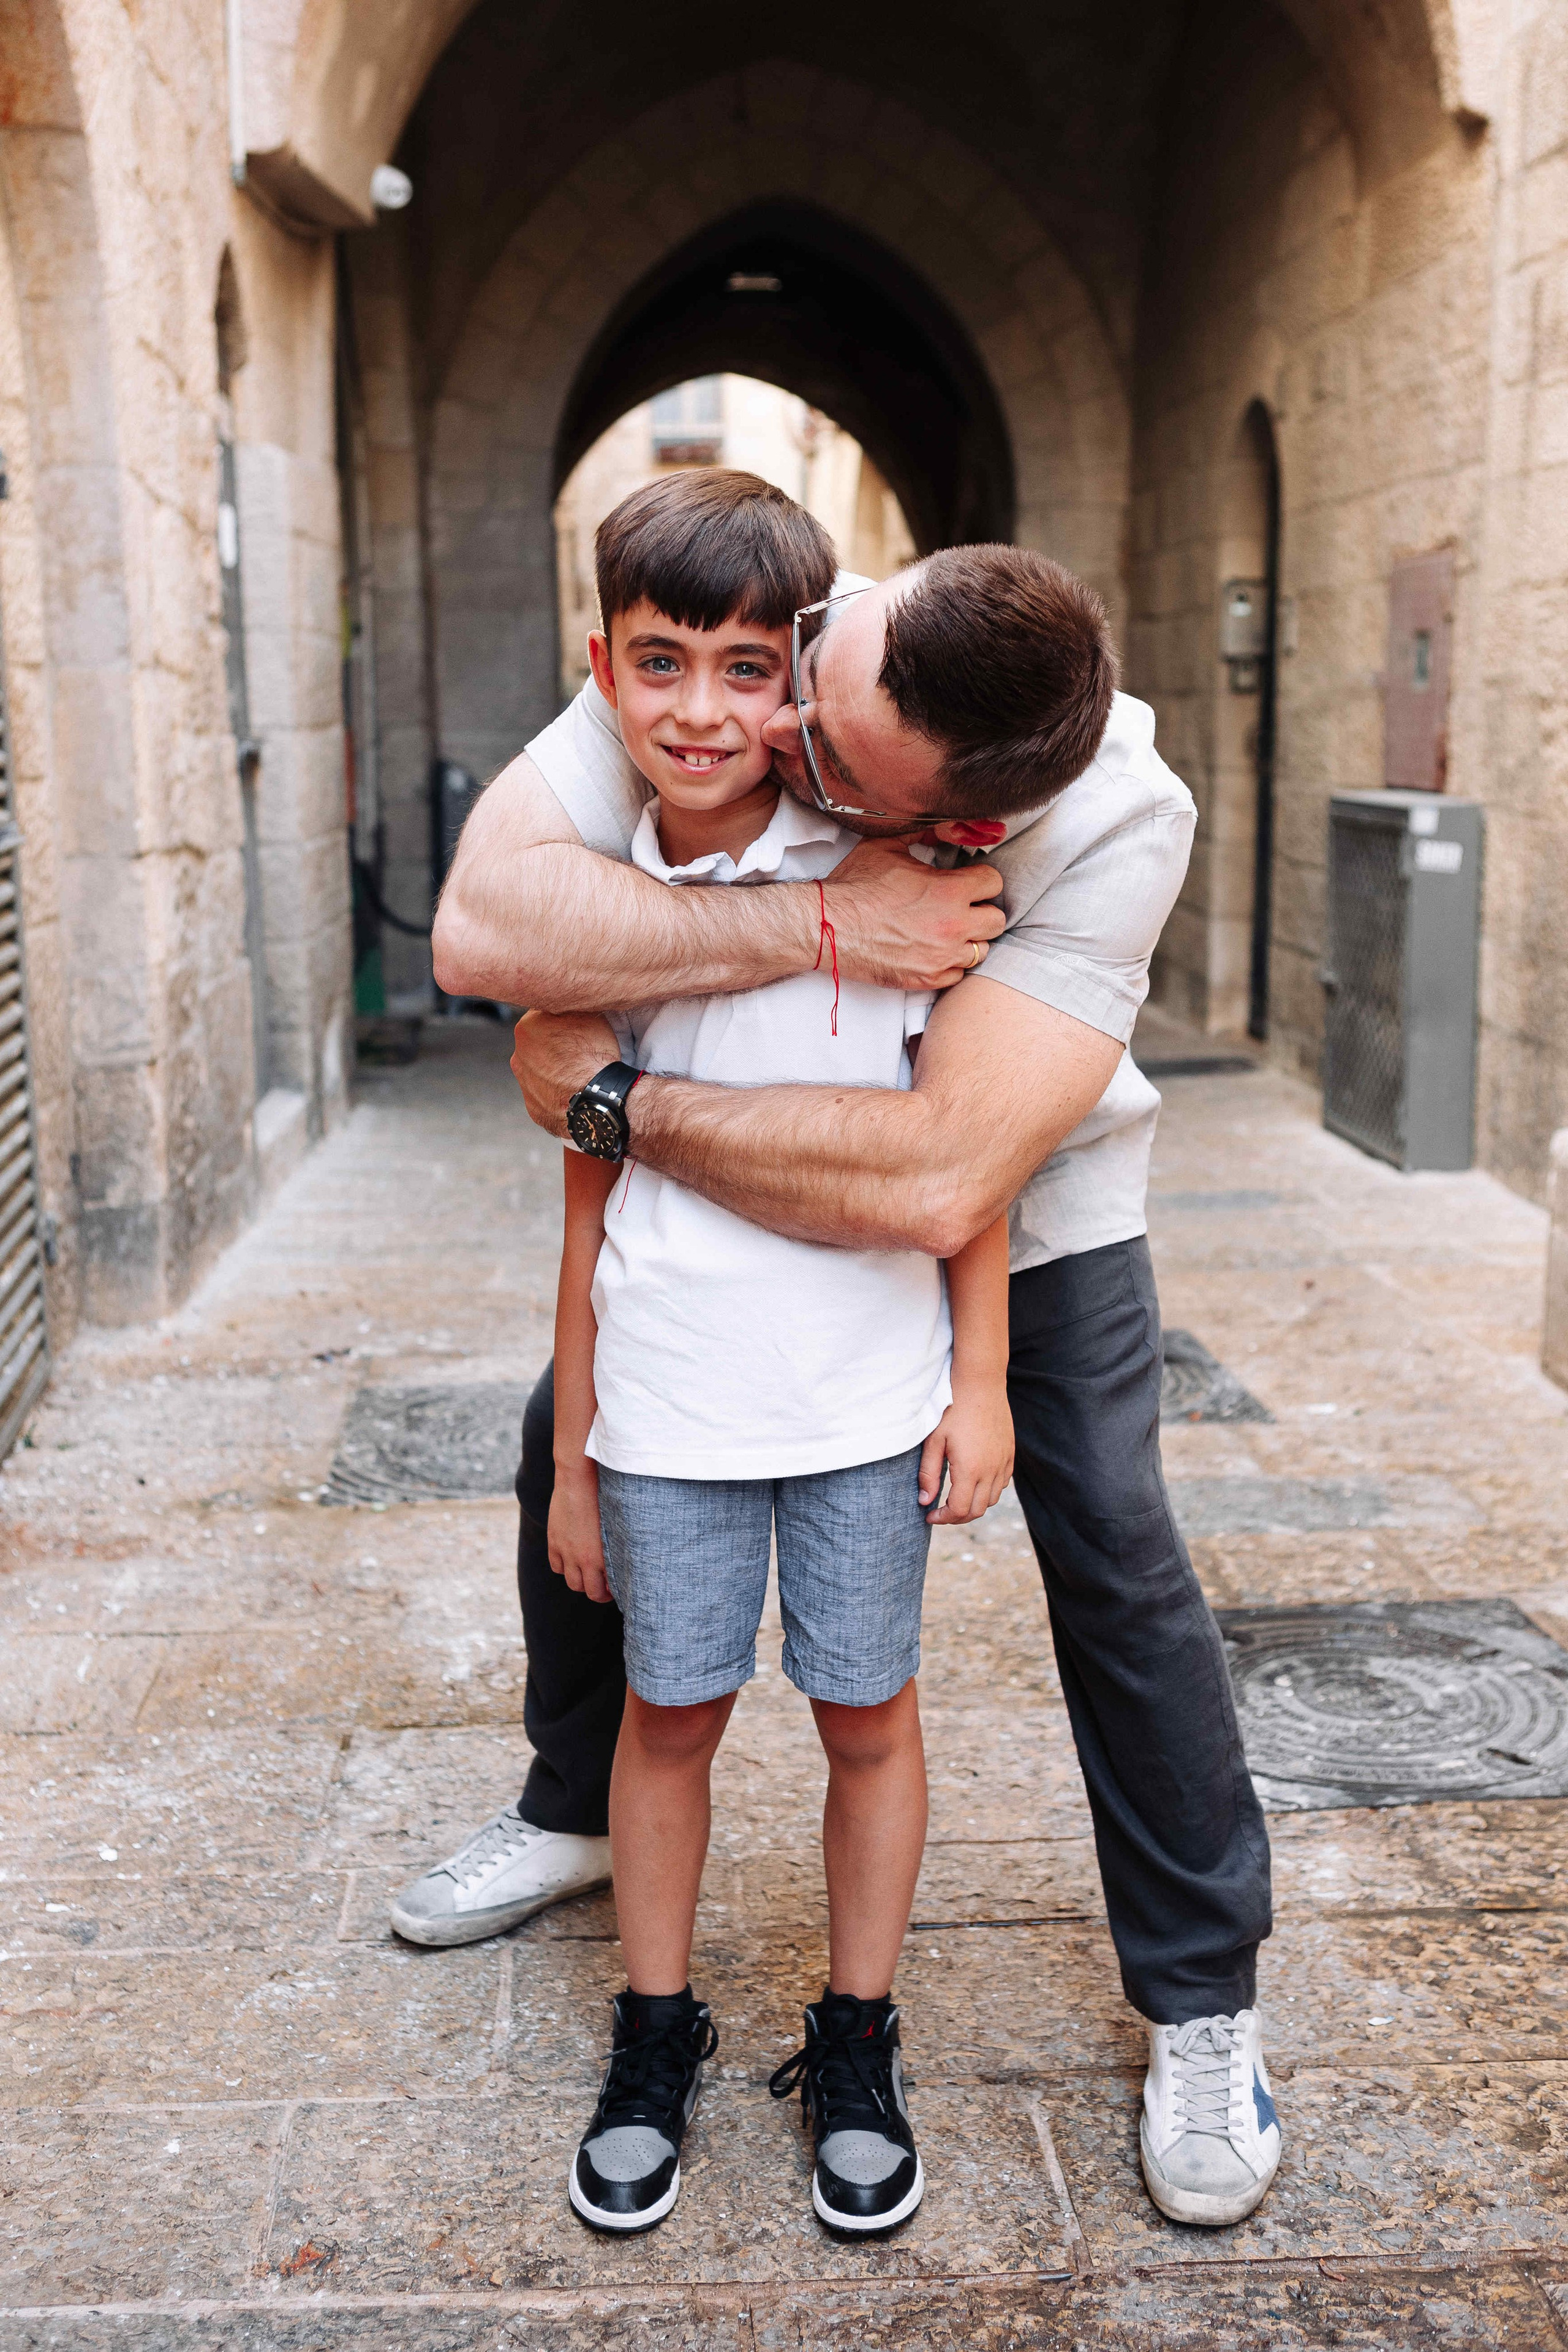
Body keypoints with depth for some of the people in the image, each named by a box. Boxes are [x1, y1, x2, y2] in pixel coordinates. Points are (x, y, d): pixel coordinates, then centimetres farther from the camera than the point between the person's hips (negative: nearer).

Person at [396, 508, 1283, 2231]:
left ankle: (1202, 1999, 11)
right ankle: (576, 1810, 33)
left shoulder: (1119, 822, -40)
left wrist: (609, 1098, -39)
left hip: (1032, 1200, -3)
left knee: (1115, 1557, -11)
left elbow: (942, 1182, -48)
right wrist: (816, 923, -47)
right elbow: (482, 924, -41)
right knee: (575, 1443, 6)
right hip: (747, 1169, 3)